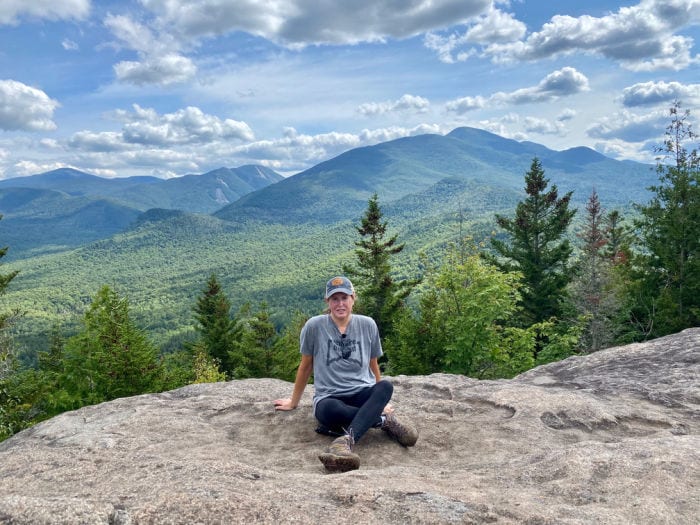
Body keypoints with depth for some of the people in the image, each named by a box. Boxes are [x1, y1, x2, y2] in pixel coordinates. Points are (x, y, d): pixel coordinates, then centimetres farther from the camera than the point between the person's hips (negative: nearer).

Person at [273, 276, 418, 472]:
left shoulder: (367, 325, 3)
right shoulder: (314, 326, -3)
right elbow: (305, 367, 10)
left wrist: (380, 401, 25)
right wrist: (293, 402, 18)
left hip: (363, 393, 2)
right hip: (329, 397, -2)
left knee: (386, 386, -33)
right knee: (329, 409, -39)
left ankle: (346, 440, -47)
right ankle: (385, 420, -20)